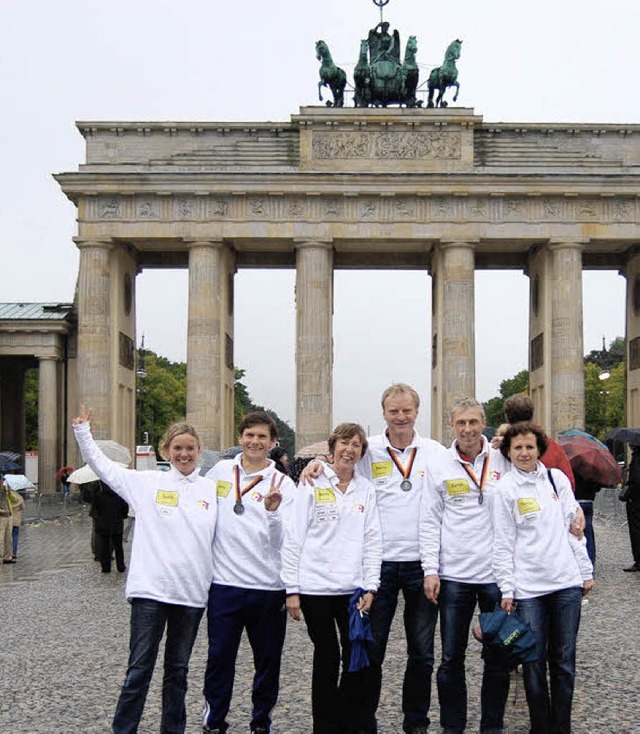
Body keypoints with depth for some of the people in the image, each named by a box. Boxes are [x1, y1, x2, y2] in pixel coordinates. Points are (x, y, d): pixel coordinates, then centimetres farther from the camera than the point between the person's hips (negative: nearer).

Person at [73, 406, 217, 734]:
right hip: (150, 589, -2)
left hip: (192, 593, 2)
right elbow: (102, 465, 4)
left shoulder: (212, 489, 6)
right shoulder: (147, 483, 2)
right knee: (139, 668, 2)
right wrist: (82, 431, -2)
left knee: (178, 670, 14)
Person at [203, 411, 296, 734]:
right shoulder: (220, 471, 5)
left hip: (269, 586, -1)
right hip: (224, 583, 1)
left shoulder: (282, 484, 0)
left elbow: (283, 539, -9)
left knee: (268, 660, 9)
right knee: (220, 656, 5)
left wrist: (273, 510, -26)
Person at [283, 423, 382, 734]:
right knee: (326, 658, 5)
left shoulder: (366, 490, 8)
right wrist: (291, 589, -6)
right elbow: (293, 539, -3)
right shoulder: (313, 485, -1)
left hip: (353, 588, 3)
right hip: (315, 587, -3)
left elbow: (372, 541, 7)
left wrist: (370, 587, -1)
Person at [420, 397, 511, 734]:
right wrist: (430, 570, -4)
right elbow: (429, 523, 2)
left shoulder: (503, 461, 0)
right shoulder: (439, 468, 1)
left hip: (497, 573, 0)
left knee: (499, 656, 10)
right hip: (453, 575, 0)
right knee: (451, 658, 7)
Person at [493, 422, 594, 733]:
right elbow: (503, 543, -2)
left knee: (564, 661, 8)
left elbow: (574, 526, 9)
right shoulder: (505, 488, -1)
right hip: (528, 588, -2)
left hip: (567, 583, 2)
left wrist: (586, 571, 7)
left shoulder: (557, 478, 7)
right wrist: (507, 589, -5)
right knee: (534, 662, 3)